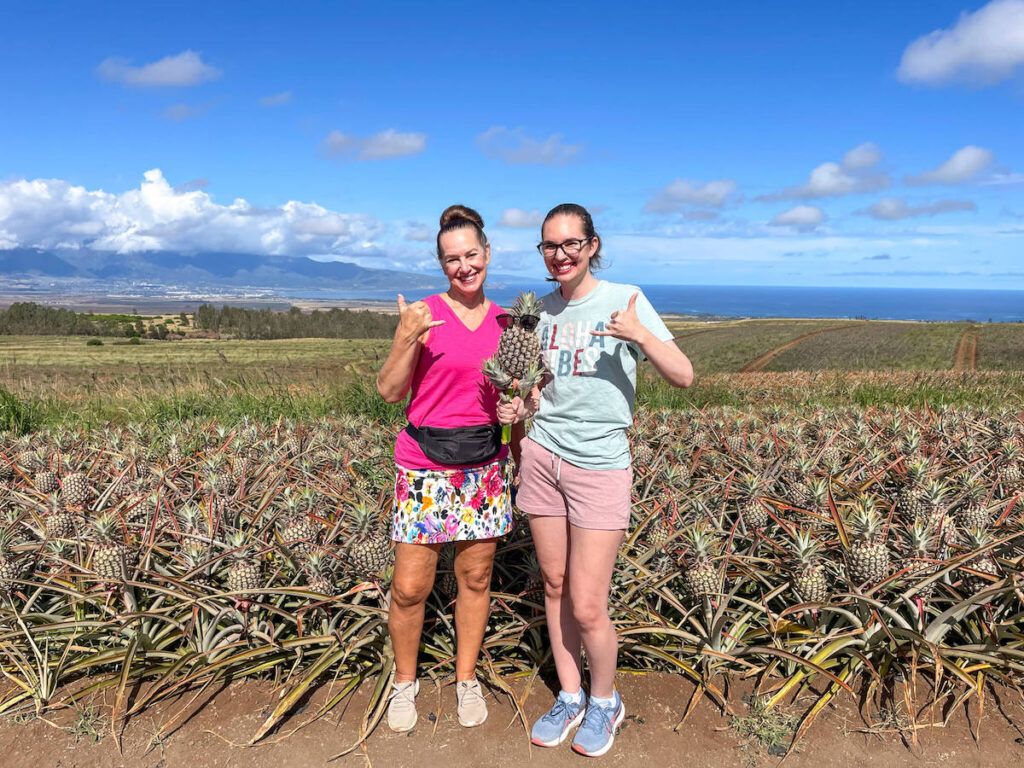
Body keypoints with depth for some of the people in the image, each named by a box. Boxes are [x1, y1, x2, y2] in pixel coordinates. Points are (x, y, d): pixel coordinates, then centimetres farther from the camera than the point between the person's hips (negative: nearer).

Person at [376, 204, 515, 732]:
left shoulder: (503, 321, 6)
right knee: (410, 587, 2)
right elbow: (389, 391, -10)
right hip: (424, 467, -3)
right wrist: (405, 337, -24)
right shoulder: (425, 314, -7)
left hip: (484, 468, 4)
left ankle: (467, 678, 34)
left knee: (476, 577, 13)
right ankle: (404, 682, 29)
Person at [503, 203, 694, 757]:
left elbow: (683, 378, -11)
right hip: (542, 456, 5)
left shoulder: (625, 299, -8)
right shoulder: (543, 309, 7)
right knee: (554, 587, 13)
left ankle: (604, 701, 27)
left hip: (600, 466, -4)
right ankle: (569, 697, 34)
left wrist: (641, 336, -27)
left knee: (586, 607, -1)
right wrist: (520, 410, 0)